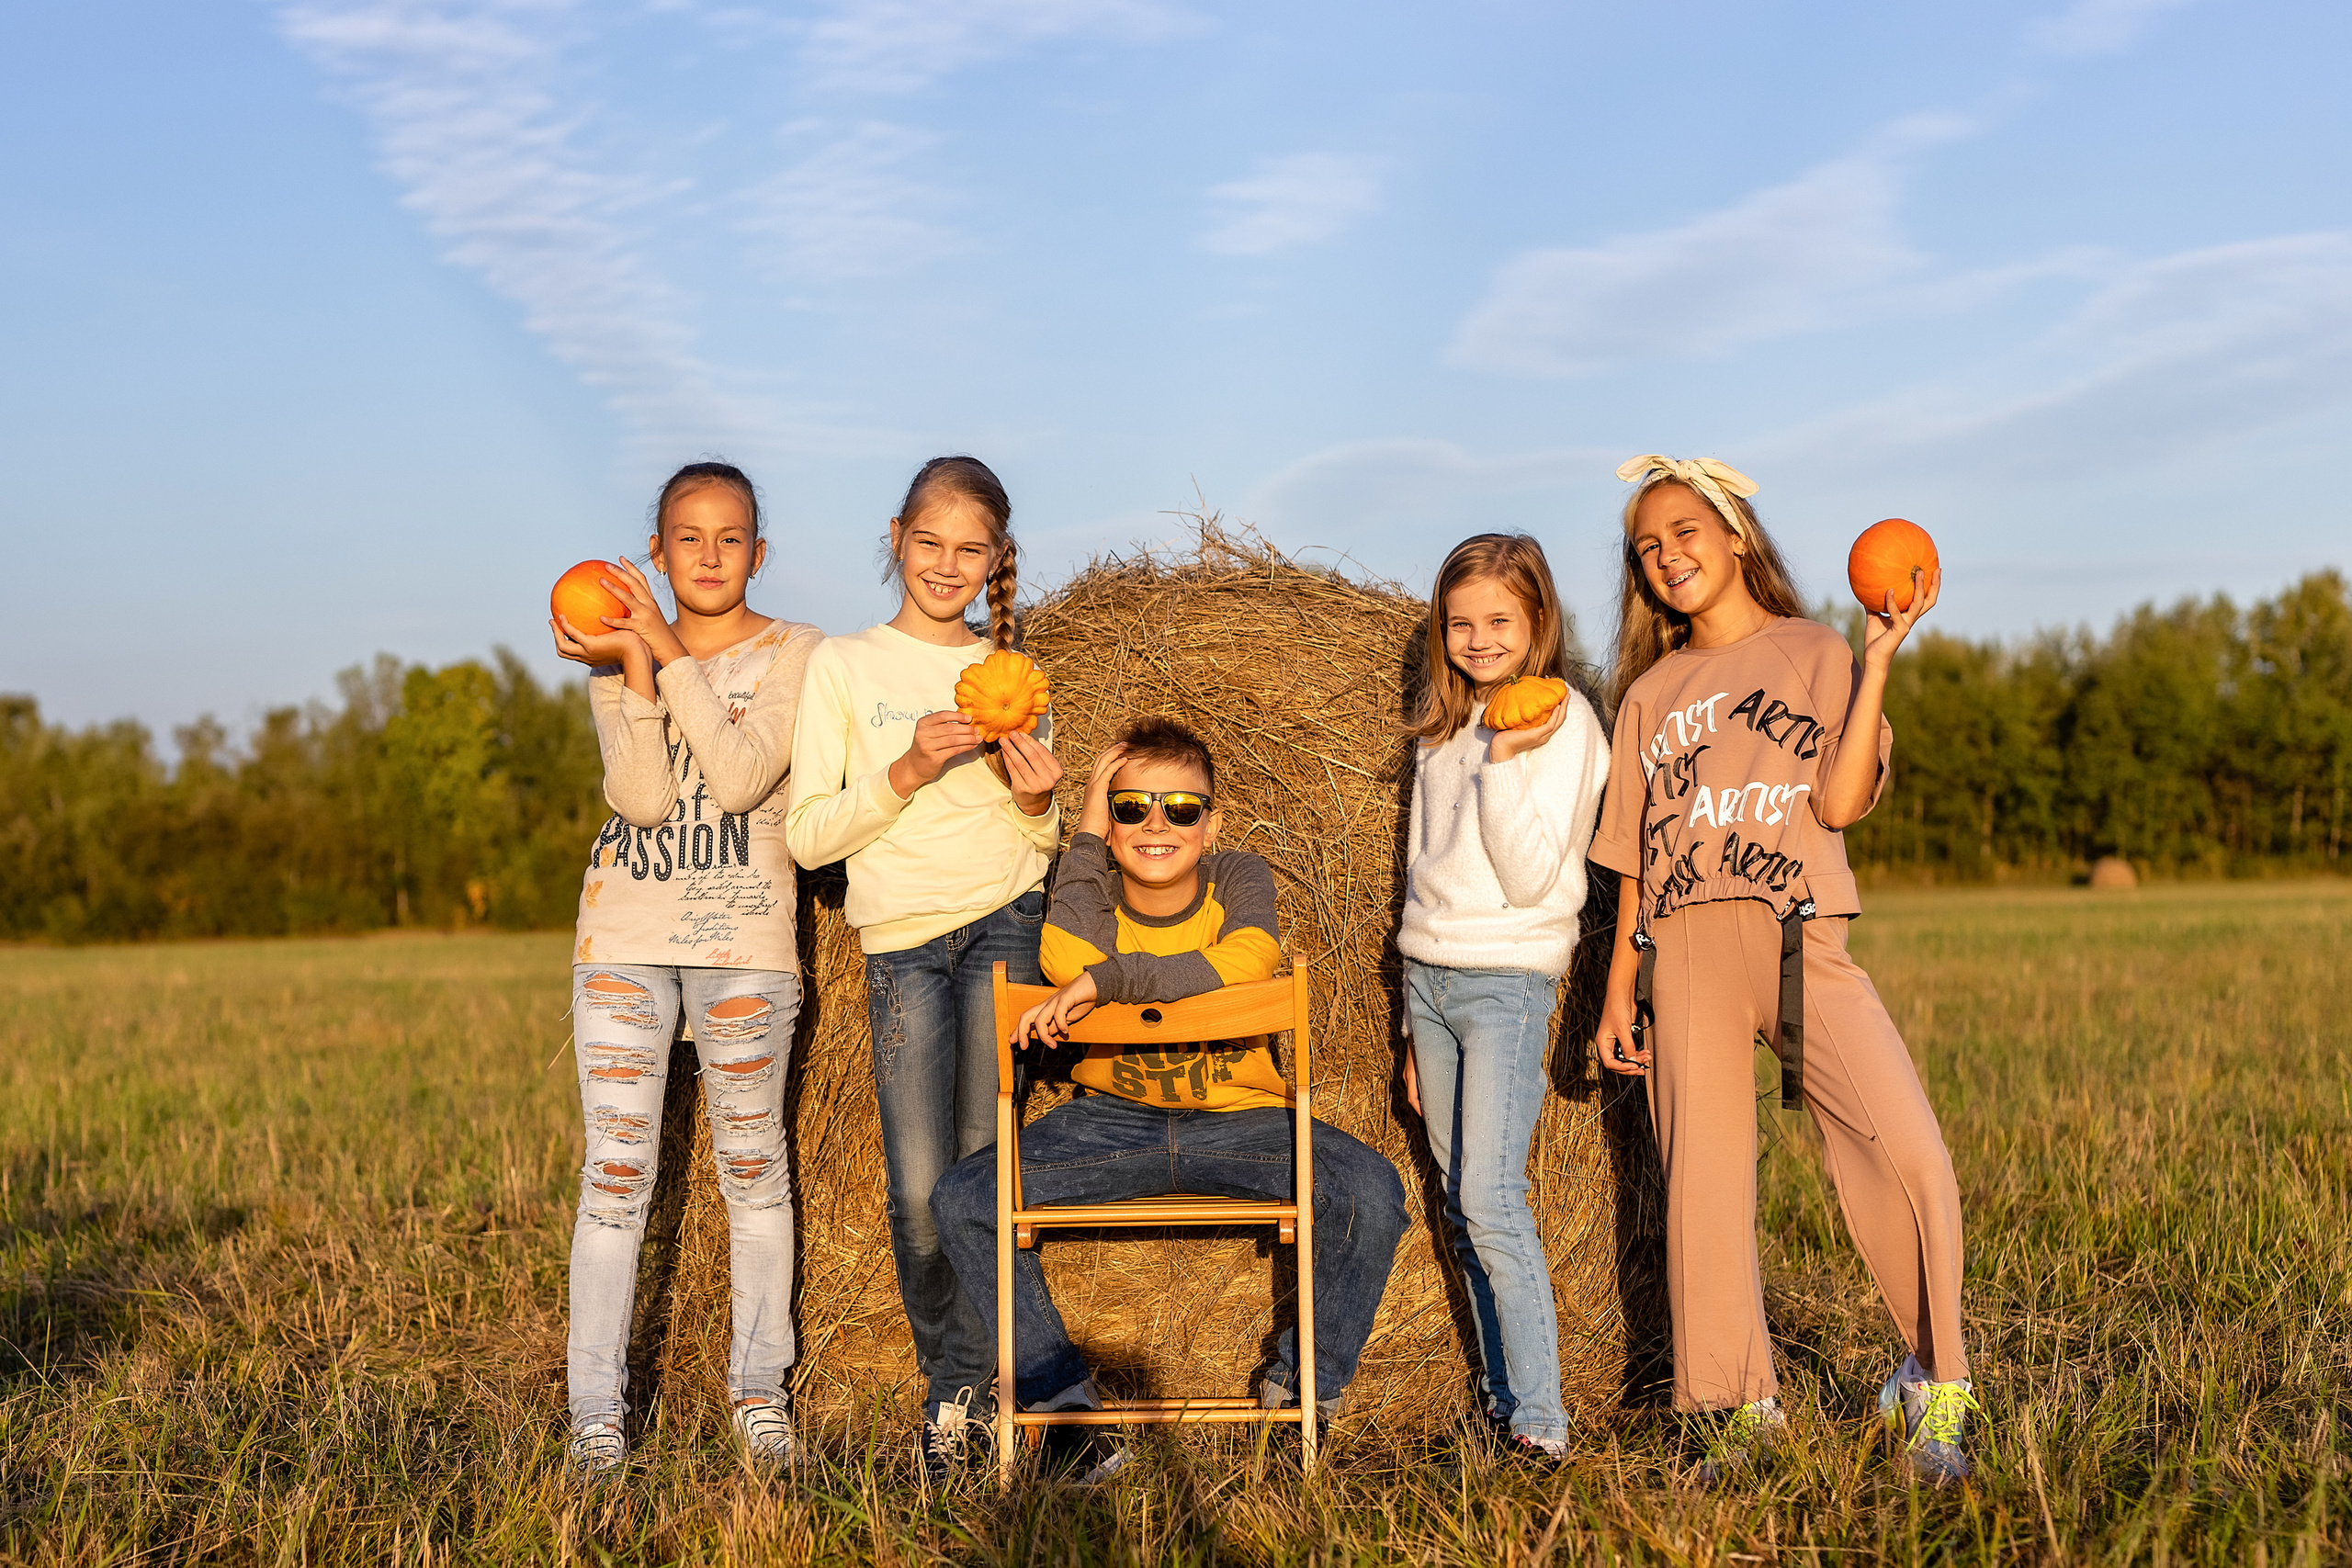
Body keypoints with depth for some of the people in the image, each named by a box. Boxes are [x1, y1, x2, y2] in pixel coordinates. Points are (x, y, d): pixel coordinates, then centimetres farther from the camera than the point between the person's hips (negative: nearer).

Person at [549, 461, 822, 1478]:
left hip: (741, 937, -1)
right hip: (624, 936, 2)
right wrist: (632, 669, -17)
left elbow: (742, 777, -16)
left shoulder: (790, 653, 1)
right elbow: (642, 799, -7)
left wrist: (669, 651, -17)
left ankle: (759, 1388, 17)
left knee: (753, 1164, 5)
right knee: (616, 1171, -3)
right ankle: (596, 1413, 2)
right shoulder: (618, 665, 9)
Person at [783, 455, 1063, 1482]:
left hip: (1005, 925, 1)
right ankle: (954, 1379, 14)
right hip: (901, 941, -1)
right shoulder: (843, 666, 4)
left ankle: (960, 1391, 8)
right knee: (920, 1188, -7)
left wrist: (1035, 802, -6)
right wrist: (905, 773, -16)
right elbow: (807, 837, -3)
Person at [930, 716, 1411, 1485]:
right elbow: (1067, 961, -29)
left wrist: (1102, 980, -35)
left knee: (1370, 1191, -27)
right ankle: (1062, 1395, -1)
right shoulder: (1092, 886, -4)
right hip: (1113, 1121, 2)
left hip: (1239, 1120, -1)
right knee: (962, 1201, -17)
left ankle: (1305, 1379, 0)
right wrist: (1086, 835, -18)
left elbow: (1242, 964, -30)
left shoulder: (1240, 878, -7)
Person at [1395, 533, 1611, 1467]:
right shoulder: (1444, 726, 15)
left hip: (1507, 978, -7)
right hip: (1428, 977, 7)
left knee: (1489, 1195, -16)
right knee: (1461, 1206, 6)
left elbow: (1530, 879, -14)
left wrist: (1504, 763, -23)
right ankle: (1500, 1389, 13)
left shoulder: (1562, 722, -6)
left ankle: (1540, 1417, -13)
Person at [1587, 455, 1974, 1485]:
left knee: (1908, 1153, -17)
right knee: (1702, 1180, -1)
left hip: (1801, 942, -3)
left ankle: (1933, 1386, 1)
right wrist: (1618, 992, 11)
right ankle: (1744, 1409, 13)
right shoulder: (1651, 693, 19)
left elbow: (1839, 803, -4)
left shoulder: (1815, 655, 11)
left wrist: (1878, 662, -7)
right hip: (1682, 952, 3)